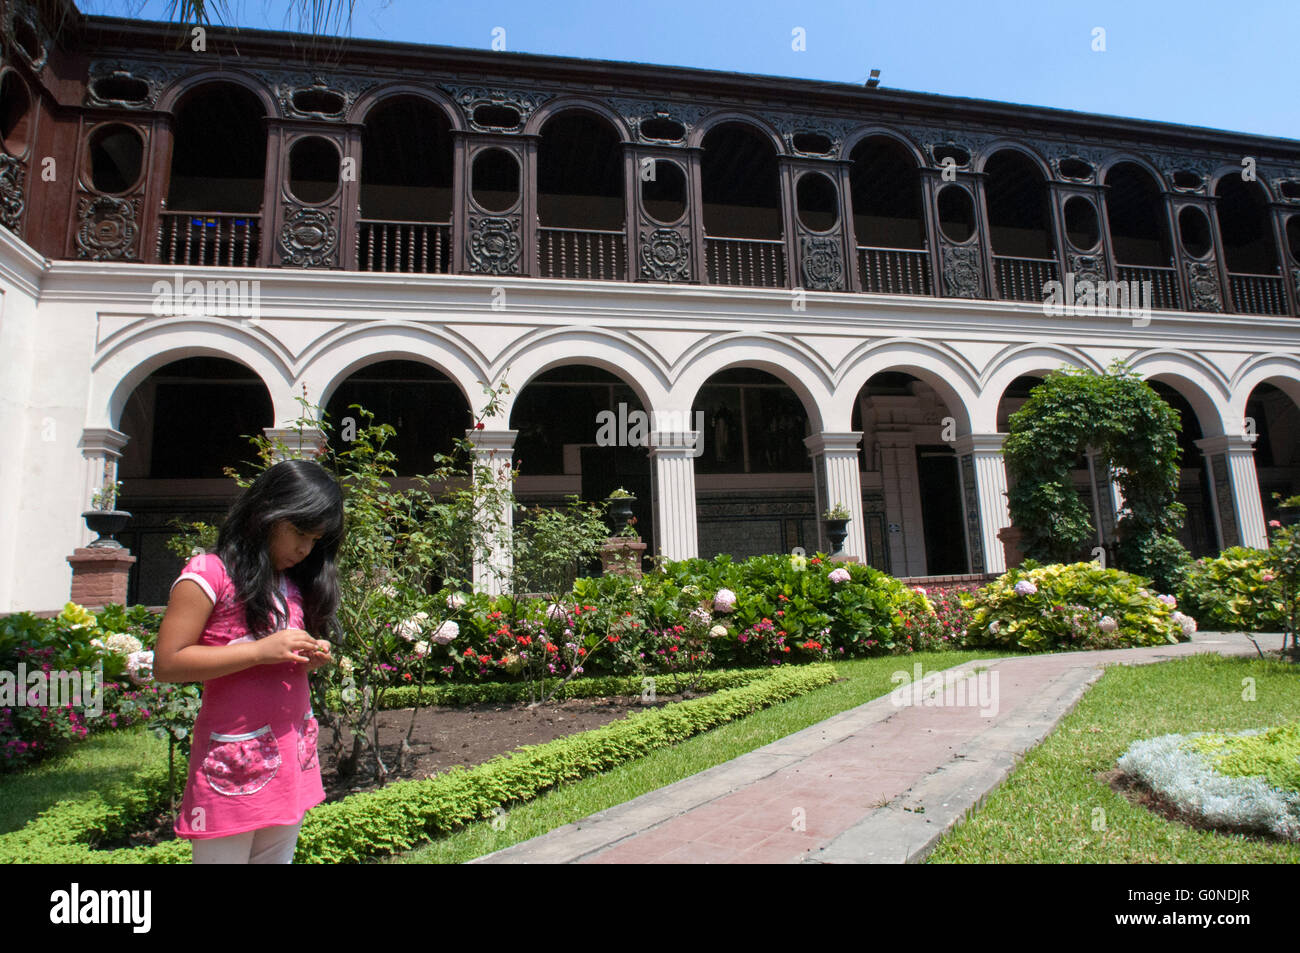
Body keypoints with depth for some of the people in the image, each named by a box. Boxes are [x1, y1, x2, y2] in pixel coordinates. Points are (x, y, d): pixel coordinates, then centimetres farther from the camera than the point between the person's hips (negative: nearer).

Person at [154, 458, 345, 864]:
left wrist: (310, 659, -3)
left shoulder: (295, 584, 11)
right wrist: (262, 650, -21)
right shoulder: (209, 573, -10)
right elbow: (167, 663, -14)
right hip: (234, 768, -6)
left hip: (293, 761, 7)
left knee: (278, 856, 15)